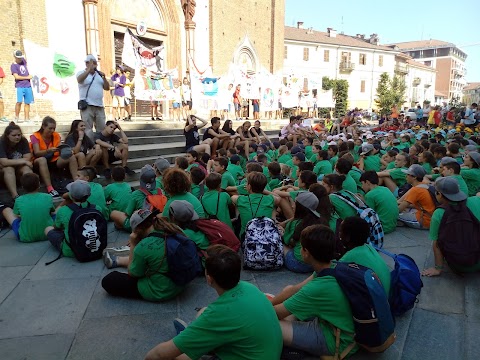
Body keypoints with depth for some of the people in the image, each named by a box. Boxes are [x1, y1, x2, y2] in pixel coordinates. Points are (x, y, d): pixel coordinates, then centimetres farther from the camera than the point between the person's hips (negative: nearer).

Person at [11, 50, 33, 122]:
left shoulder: (23, 61, 11)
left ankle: (27, 118, 7)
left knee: (27, 103, 4)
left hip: (28, 86, 5)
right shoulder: (13, 66, -5)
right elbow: (17, 77, -14)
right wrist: (27, 77, -10)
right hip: (20, 86, -5)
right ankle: (16, 117, -2)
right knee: (19, 102, -15)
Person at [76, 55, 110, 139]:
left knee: (102, 129, 7)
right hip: (87, 106, -5)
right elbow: (79, 80, -21)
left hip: (99, 106, 5)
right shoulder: (81, 73, 3)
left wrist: (104, 78, 0)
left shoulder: (99, 75, 17)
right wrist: (89, 69, -27)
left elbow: (107, 88, 15)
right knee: (88, 130, -6)